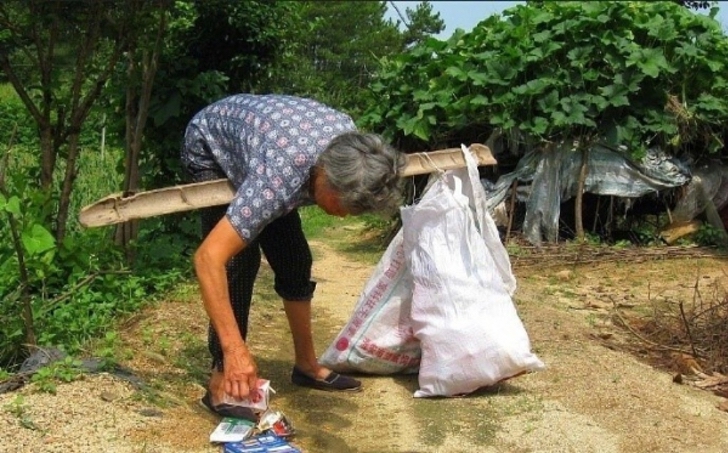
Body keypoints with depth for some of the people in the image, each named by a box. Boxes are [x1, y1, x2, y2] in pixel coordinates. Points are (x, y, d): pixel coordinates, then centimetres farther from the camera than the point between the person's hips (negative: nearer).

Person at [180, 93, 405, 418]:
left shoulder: (350, 142, -25)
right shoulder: (279, 178, -45)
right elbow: (208, 258, -45)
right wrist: (235, 349, -47)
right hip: (209, 144, -6)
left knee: (294, 259, 3)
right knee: (240, 261, -21)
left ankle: (307, 364, 18)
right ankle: (222, 382, -11)